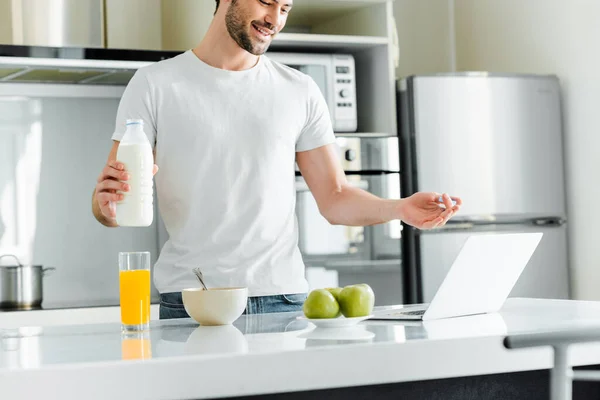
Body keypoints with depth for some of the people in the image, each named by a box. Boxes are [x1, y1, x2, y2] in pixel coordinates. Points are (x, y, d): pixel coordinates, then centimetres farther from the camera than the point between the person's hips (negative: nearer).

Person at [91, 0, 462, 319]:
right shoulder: (155, 85, 3)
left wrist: (399, 208, -8)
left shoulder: (300, 92, 11)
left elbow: (335, 198, 9)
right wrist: (109, 205, -24)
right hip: (191, 302, -2)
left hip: (285, 299, 2)